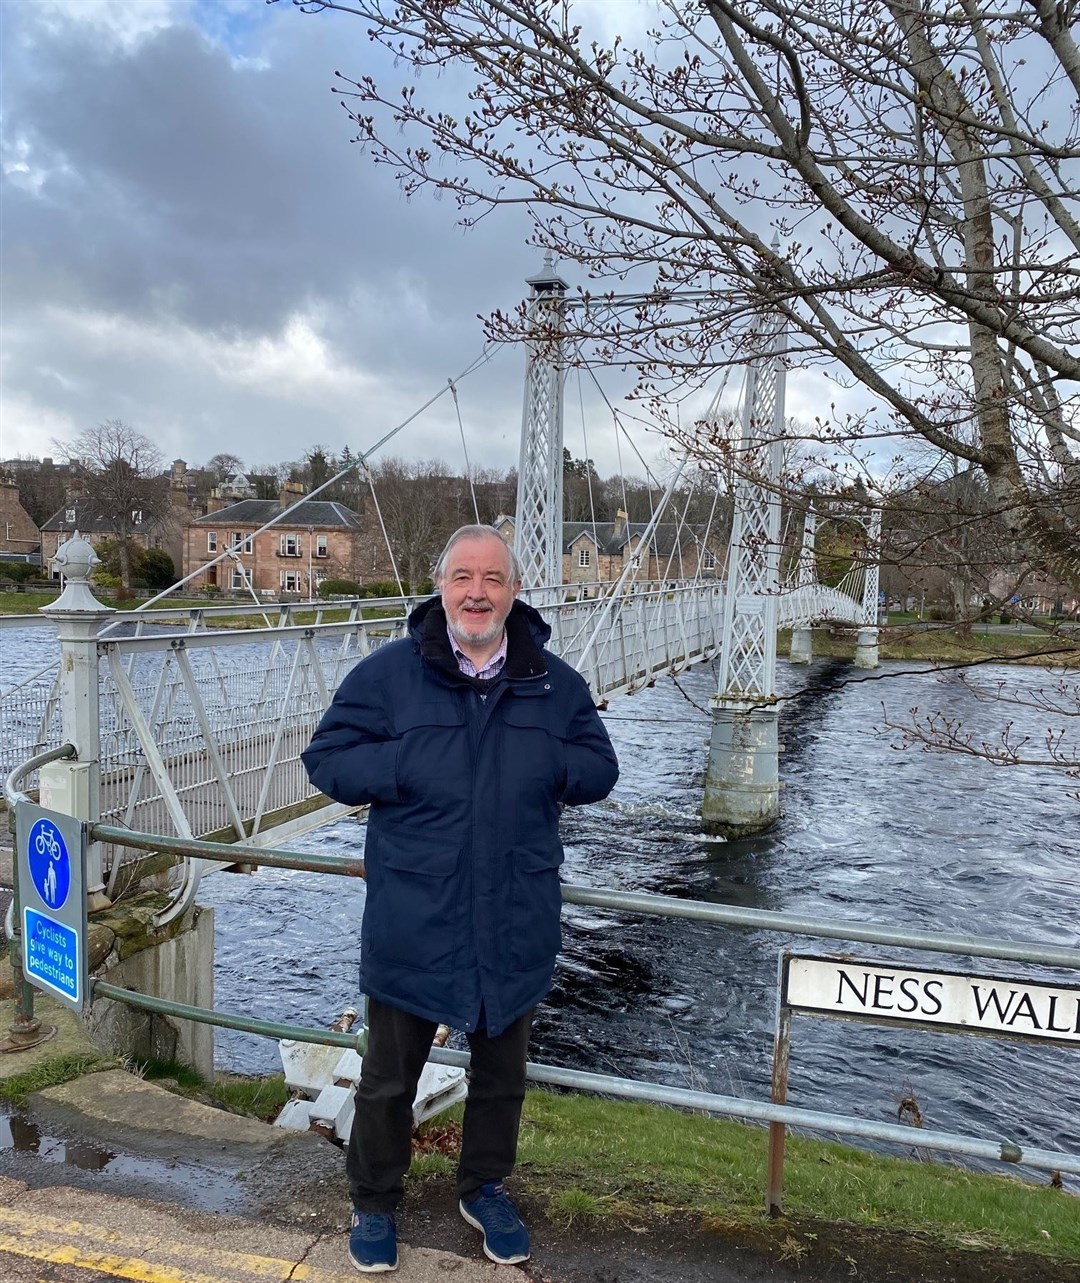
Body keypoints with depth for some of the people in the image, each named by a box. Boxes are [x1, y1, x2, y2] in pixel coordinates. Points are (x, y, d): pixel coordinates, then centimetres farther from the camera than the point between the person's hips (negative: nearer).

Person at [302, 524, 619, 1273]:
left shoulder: (554, 682, 0)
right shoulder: (388, 672, -8)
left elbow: (599, 771, 5)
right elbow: (327, 761, -6)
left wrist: (543, 762, -14)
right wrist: (410, 767, -20)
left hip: (515, 925, 3)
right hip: (412, 924, -2)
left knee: (502, 1072, 22)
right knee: (390, 1077, 16)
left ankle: (486, 1189, 48)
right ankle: (373, 1203, 41)